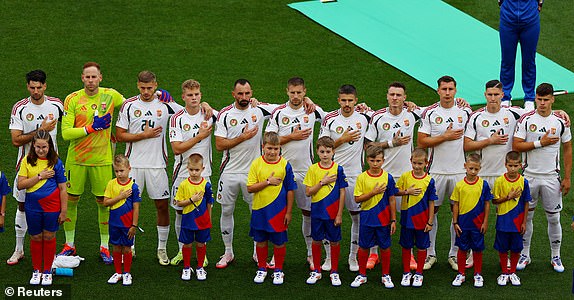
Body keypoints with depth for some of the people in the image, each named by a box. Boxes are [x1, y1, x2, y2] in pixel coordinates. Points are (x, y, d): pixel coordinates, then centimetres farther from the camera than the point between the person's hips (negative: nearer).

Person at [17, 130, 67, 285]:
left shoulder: (56, 162, -5)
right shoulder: (27, 161, -2)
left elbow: (63, 189, -2)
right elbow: (20, 185, -10)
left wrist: (63, 211, -4)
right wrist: (40, 176, -16)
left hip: (52, 206, -1)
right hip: (32, 207, 1)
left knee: (49, 237, 6)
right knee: (36, 238, 10)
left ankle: (47, 271, 19)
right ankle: (36, 271, 24)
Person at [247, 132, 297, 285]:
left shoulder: (285, 165, -6)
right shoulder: (256, 164, -5)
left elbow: (290, 190, -1)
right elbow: (250, 188, -9)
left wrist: (288, 212, -1)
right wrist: (268, 182, -19)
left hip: (278, 210, -1)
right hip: (259, 209, 1)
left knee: (279, 241, 6)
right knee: (260, 241, 12)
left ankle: (278, 271, 21)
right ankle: (262, 269, 27)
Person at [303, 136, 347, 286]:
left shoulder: (338, 169, -6)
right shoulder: (313, 169, -1)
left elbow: (342, 193, -4)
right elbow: (308, 192, -4)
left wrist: (339, 214, -6)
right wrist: (322, 182, -17)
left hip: (333, 213, -1)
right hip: (317, 211, 1)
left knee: (334, 241, 6)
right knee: (316, 241, 10)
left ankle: (334, 272, 18)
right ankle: (316, 271, 23)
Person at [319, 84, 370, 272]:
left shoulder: (364, 118, 3)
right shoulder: (330, 119, -2)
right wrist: (342, 139, -14)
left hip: (355, 175, 1)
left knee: (358, 216, 3)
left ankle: (354, 256, 15)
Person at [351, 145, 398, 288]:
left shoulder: (388, 178, -4)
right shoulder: (362, 177, -5)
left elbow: (391, 200, 0)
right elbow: (357, 199, -8)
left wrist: (393, 220, 0)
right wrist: (373, 192, -19)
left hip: (383, 219, 0)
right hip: (367, 218, 0)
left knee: (385, 247, 7)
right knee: (363, 247, 9)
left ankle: (386, 275, 21)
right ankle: (362, 275, 23)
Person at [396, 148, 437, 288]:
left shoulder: (429, 181, -7)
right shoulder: (405, 176, -4)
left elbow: (431, 202, -3)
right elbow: (396, 191, 2)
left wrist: (430, 222, -4)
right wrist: (407, 191, -16)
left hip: (421, 219, -1)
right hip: (407, 217, 1)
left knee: (422, 246, 8)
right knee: (406, 246, 11)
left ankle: (419, 274, 22)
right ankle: (406, 273, 25)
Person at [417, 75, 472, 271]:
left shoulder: (465, 112, 5)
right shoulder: (429, 113, -2)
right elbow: (421, 142, -7)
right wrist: (445, 137, -13)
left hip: (459, 170, 2)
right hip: (436, 171, -2)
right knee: (431, 210, 3)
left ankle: (455, 254, 14)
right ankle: (429, 254, 12)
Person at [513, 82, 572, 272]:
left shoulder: (561, 122, 0)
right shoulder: (526, 120, -3)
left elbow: (567, 150, 6)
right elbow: (516, 146, -8)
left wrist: (567, 178, 2)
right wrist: (540, 143, -16)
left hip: (552, 177, 0)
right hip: (529, 176, 0)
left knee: (554, 218, 6)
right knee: (526, 216, 6)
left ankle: (555, 257, 18)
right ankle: (525, 255, 19)